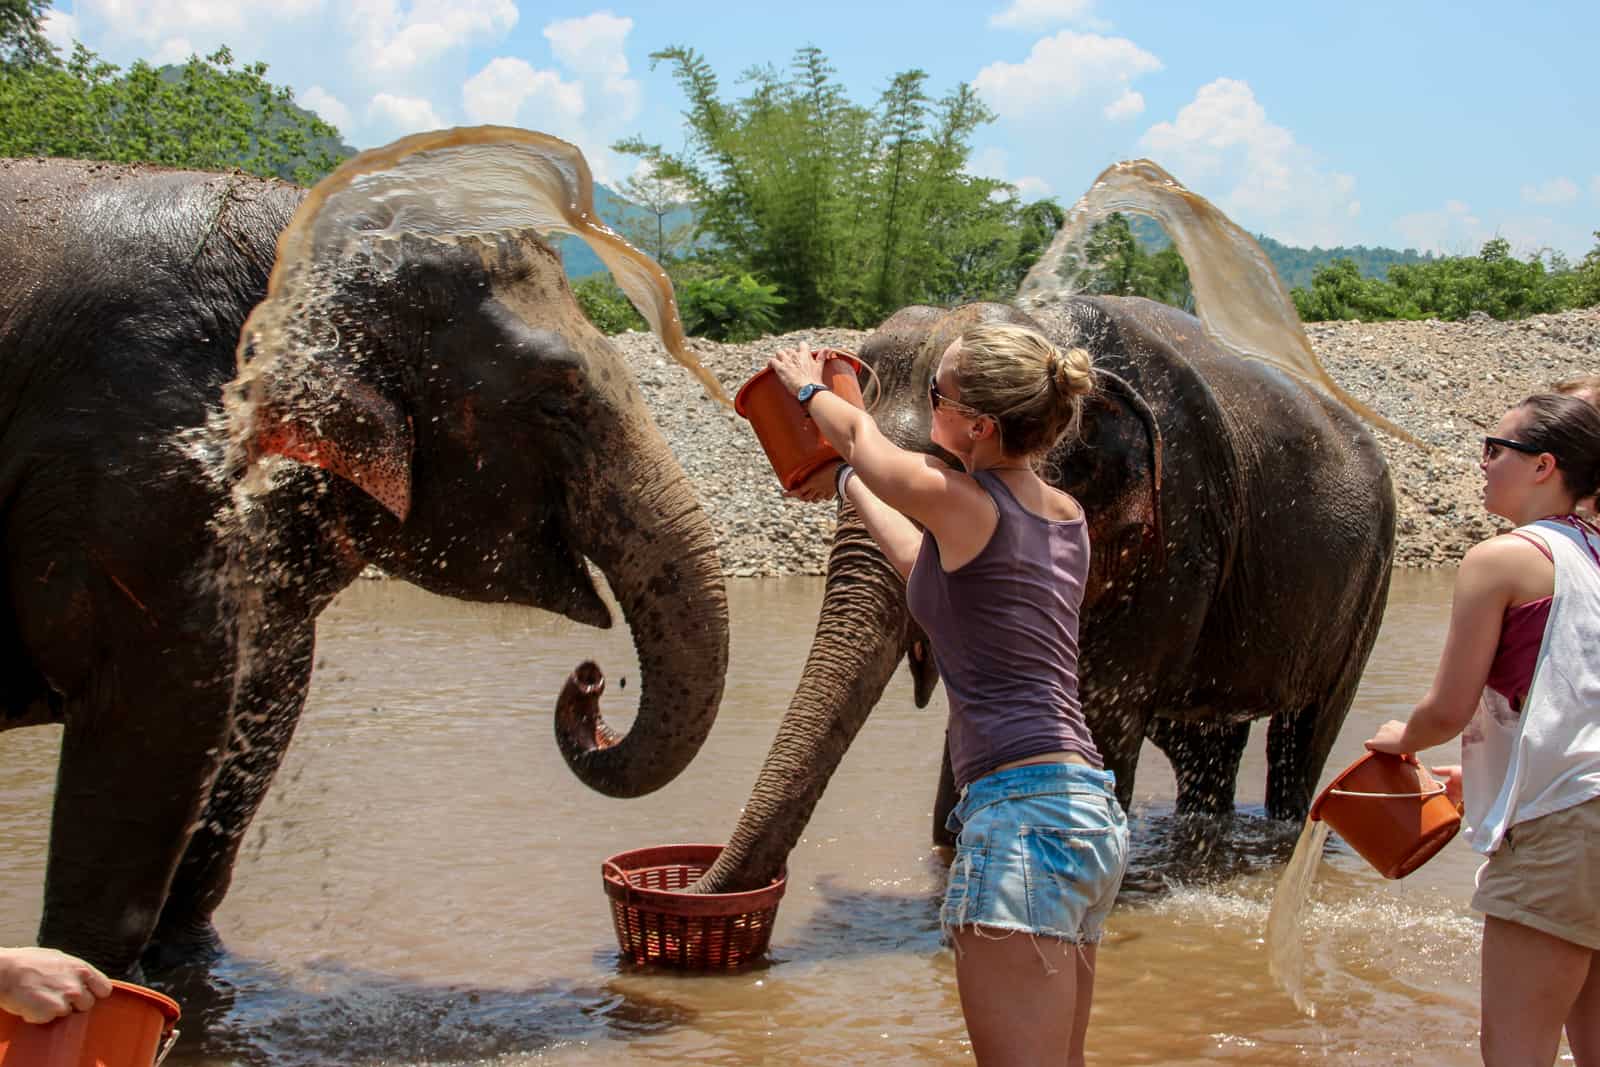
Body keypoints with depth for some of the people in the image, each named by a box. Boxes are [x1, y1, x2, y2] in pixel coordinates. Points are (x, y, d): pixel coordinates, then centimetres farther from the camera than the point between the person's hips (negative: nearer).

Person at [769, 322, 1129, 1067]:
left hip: (1020, 810, -9)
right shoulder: (1065, 518, 14)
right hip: (1088, 809, 10)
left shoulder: (962, 501, -9)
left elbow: (860, 432, 12)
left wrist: (808, 387, 33)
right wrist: (845, 485, 42)